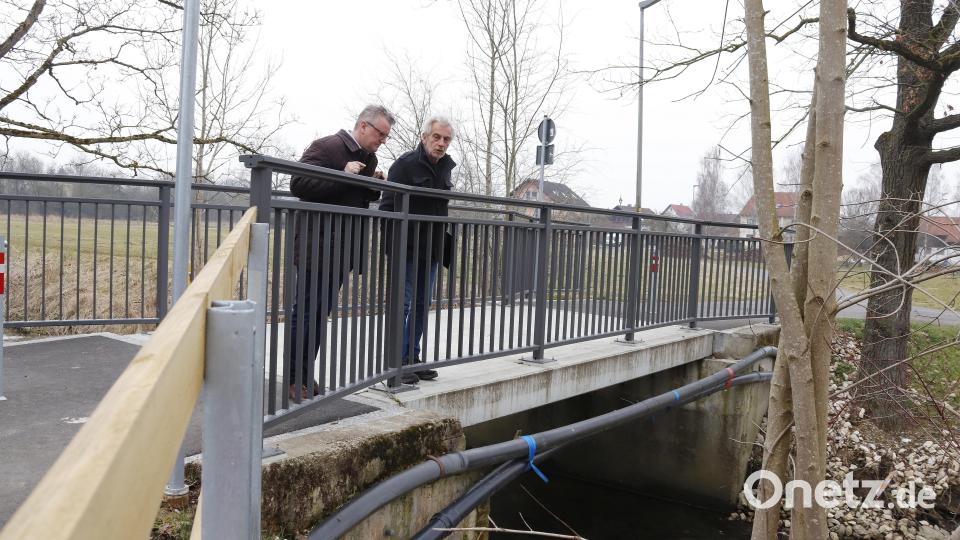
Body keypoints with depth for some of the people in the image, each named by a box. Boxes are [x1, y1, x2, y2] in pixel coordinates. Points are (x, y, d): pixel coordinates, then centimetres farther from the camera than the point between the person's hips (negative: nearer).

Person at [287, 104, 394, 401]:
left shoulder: (370, 158, 15)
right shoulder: (326, 147, -10)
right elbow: (299, 185, -19)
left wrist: (375, 186, 4)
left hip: (342, 250, 8)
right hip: (316, 246, -8)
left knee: (322, 313, 11)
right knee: (306, 312, -3)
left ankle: (305, 376, 20)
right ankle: (294, 379, 8)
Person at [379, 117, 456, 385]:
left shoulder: (446, 167, 13)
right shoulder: (406, 164, -9)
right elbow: (387, 206, -13)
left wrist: (445, 245, 17)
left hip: (431, 251, 7)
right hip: (407, 249, -7)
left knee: (422, 304, 12)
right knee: (402, 304, -3)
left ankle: (412, 359, 22)